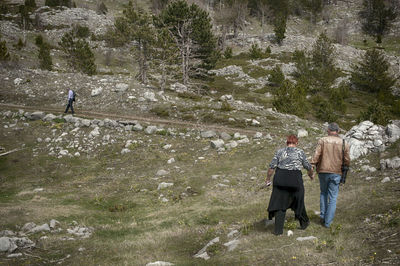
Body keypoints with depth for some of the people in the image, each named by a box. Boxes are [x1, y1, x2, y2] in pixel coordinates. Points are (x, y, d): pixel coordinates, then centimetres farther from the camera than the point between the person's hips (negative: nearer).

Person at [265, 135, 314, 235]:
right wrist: (311, 174, 25)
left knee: (280, 203, 5)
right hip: (295, 179, -1)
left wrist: (268, 178, 11)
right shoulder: (300, 152, 3)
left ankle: (278, 229, 0)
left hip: (280, 178, 1)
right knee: (298, 201, 17)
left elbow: (272, 166, 0)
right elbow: (308, 166, 6)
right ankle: (304, 223, 35)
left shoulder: (279, 151, 6)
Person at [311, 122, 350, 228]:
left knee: (323, 193, 22)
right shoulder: (344, 143, 1)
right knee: (333, 197, 6)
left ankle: (323, 216, 16)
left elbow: (316, 155, -13)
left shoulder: (322, 140, -3)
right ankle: (327, 222, 5)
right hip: (336, 173, 0)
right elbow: (347, 160, 2)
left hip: (323, 171, 0)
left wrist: (312, 166, -12)